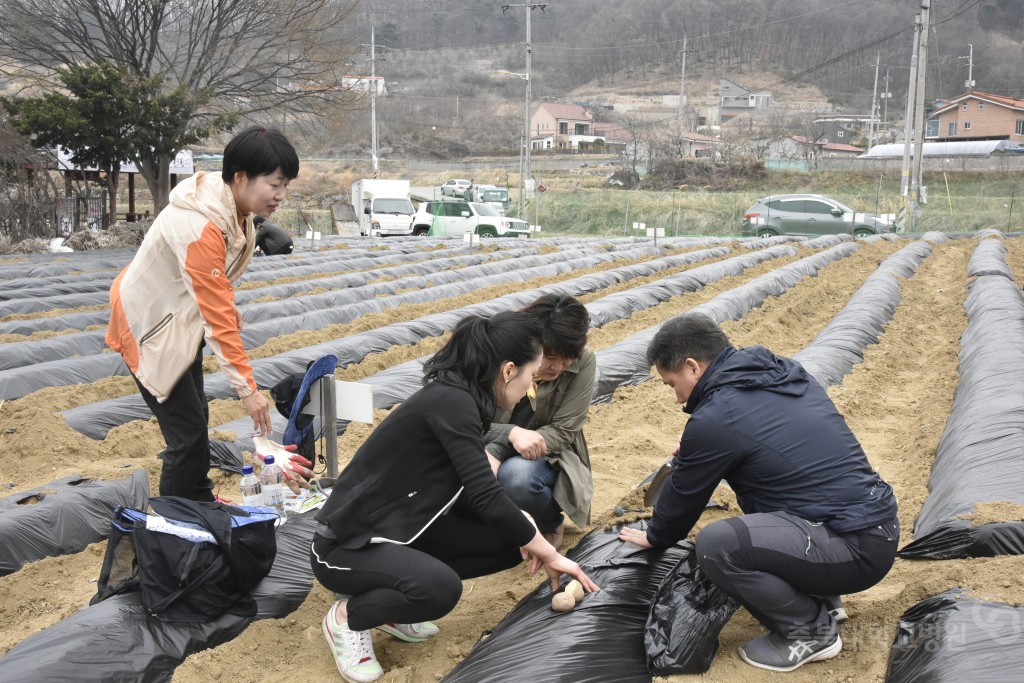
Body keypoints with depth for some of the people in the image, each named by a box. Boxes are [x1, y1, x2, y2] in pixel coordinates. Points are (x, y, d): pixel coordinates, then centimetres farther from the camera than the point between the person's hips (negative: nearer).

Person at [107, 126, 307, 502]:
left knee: (197, 415, 18)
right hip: (150, 327, -9)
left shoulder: (231, 207, -8)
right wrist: (246, 387, -29)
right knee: (188, 431, -5)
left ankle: (201, 505, 35)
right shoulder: (200, 227, -35)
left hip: (180, 319, 9)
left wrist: (229, 308, -3)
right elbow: (217, 316, -33)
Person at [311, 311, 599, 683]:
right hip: (345, 544, -9)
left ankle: (386, 597, 10)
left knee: (510, 543, 0)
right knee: (440, 587, -35)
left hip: (400, 529, 9)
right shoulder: (451, 402, -25)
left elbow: (470, 496, 11)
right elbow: (486, 498, -26)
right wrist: (550, 554, -13)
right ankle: (348, 615, -4)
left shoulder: (457, 398, 3)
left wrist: (526, 536, -1)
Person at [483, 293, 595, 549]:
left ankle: (551, 526, 0)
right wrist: (511, 434, -36)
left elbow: (563, 431, -17)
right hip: (491, 453, 2)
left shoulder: (583, 363, -17)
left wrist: (498, 451, -29)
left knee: (516, 476, -35)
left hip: (547, 457, -1)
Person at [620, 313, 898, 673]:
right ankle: (822, 600, 22)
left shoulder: (715, 418, -14)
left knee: (716, 544, -22)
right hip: (878, 522, 9)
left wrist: (654, 537, 23)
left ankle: (810, 630, 0)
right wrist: (695, 451, 30)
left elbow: (683, 496, 3)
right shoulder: (784, 372, 9)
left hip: (856, 548, -9)